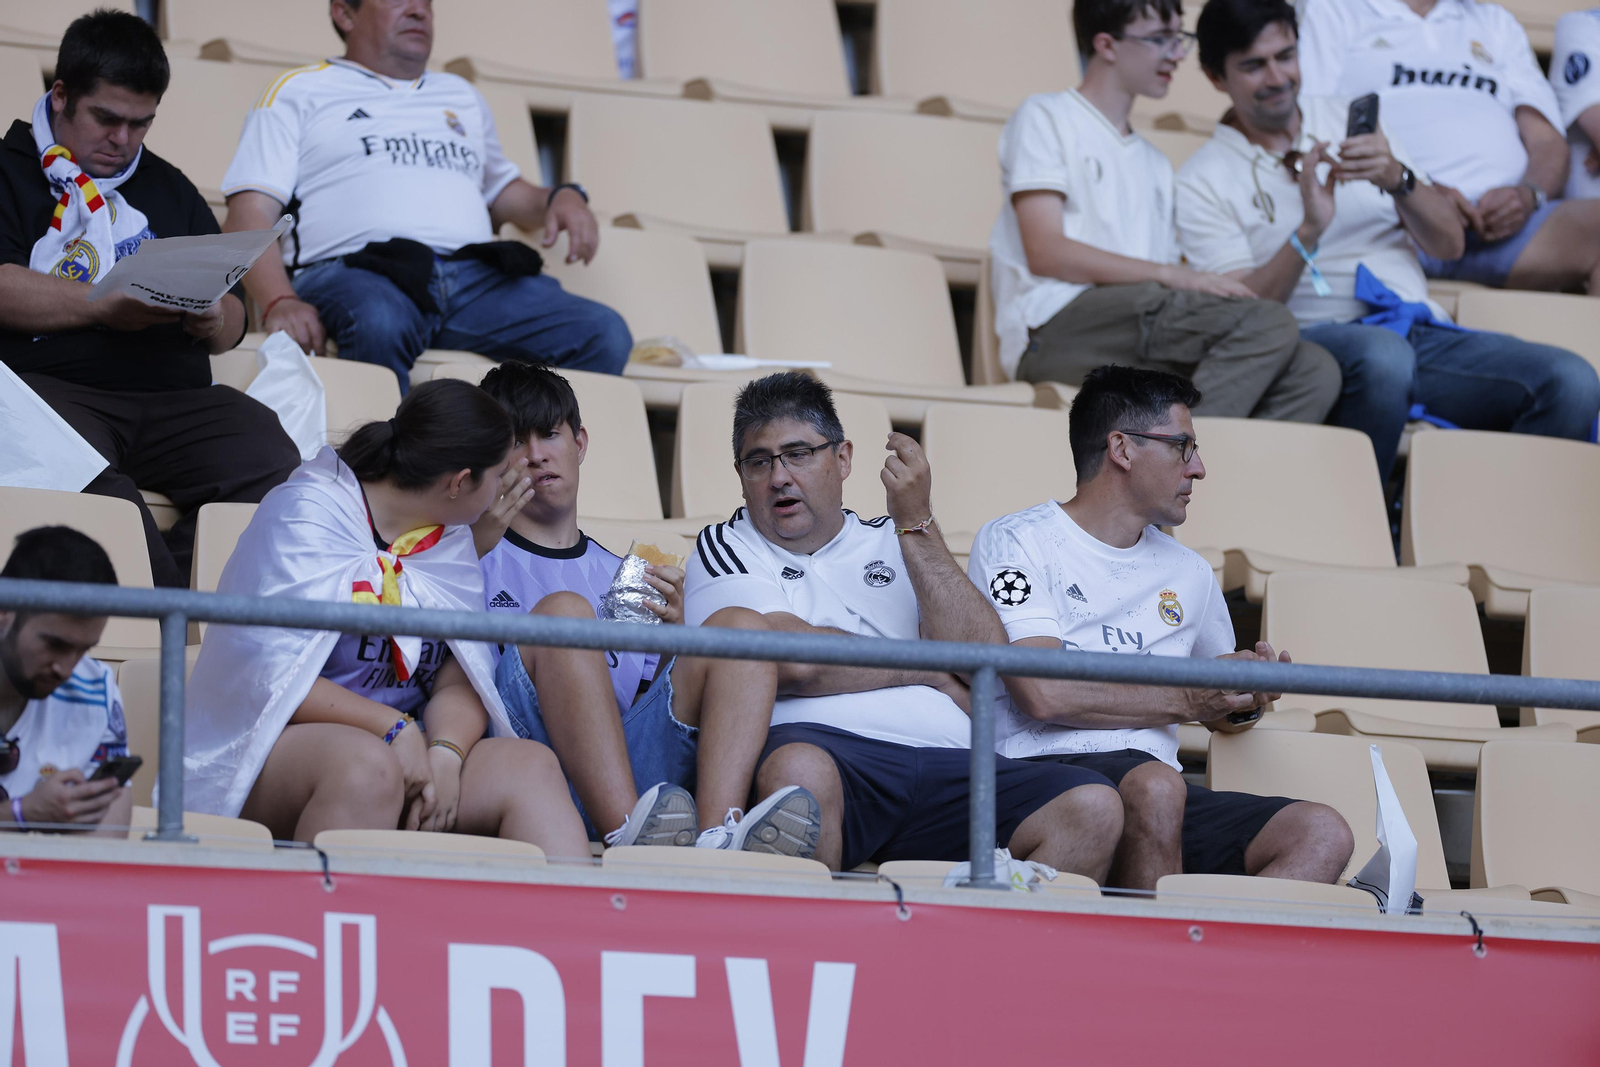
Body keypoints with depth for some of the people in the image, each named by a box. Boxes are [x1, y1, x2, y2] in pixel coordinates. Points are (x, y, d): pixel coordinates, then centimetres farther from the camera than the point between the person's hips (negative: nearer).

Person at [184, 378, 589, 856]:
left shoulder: (451, 541, 15)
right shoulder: (304, 515, -7)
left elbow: (460, 681, 4)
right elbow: (268, 677, -16)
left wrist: (445, 755, -18)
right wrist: (394, 727, -22)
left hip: (398, 750, 6)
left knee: (531, 765, -20)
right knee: (367, 766, -39)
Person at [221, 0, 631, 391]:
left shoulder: (460, 95, 35)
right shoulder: (298, 92, 18)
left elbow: (503, 190, 42)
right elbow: (250, 213, 6)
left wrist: (561, 198, 16)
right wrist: (278, 302, -15)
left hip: (474, 275, 5)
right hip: (355, 271, -5)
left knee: (603, 334, -24)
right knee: (381, 325, -43)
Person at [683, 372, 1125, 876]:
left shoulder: (892, 544, 26)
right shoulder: (726, 548, 16)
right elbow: (794, 663, -5)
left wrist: (915, 521, 4)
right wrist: (932, 674, 7)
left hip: (946, 764, 4)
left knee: (1093, 808, -22)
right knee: (799, 772, -41)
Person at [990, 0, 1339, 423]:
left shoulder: (1155, 165, 33)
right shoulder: (1045, 117, 10)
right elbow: (1045, 253, -5)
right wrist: (1171, 275, -13)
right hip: (1056, 332, -7)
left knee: (1314, 371, -18)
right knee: (1267, 322, -26)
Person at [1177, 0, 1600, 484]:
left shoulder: (1349, 120, 20)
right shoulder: (1203, 183, 9)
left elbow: (1450, 243, 13)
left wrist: (1398, 179, -7)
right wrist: (1308, 231, -19)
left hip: (1423, 331, 4)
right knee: (1381, 356, -42)